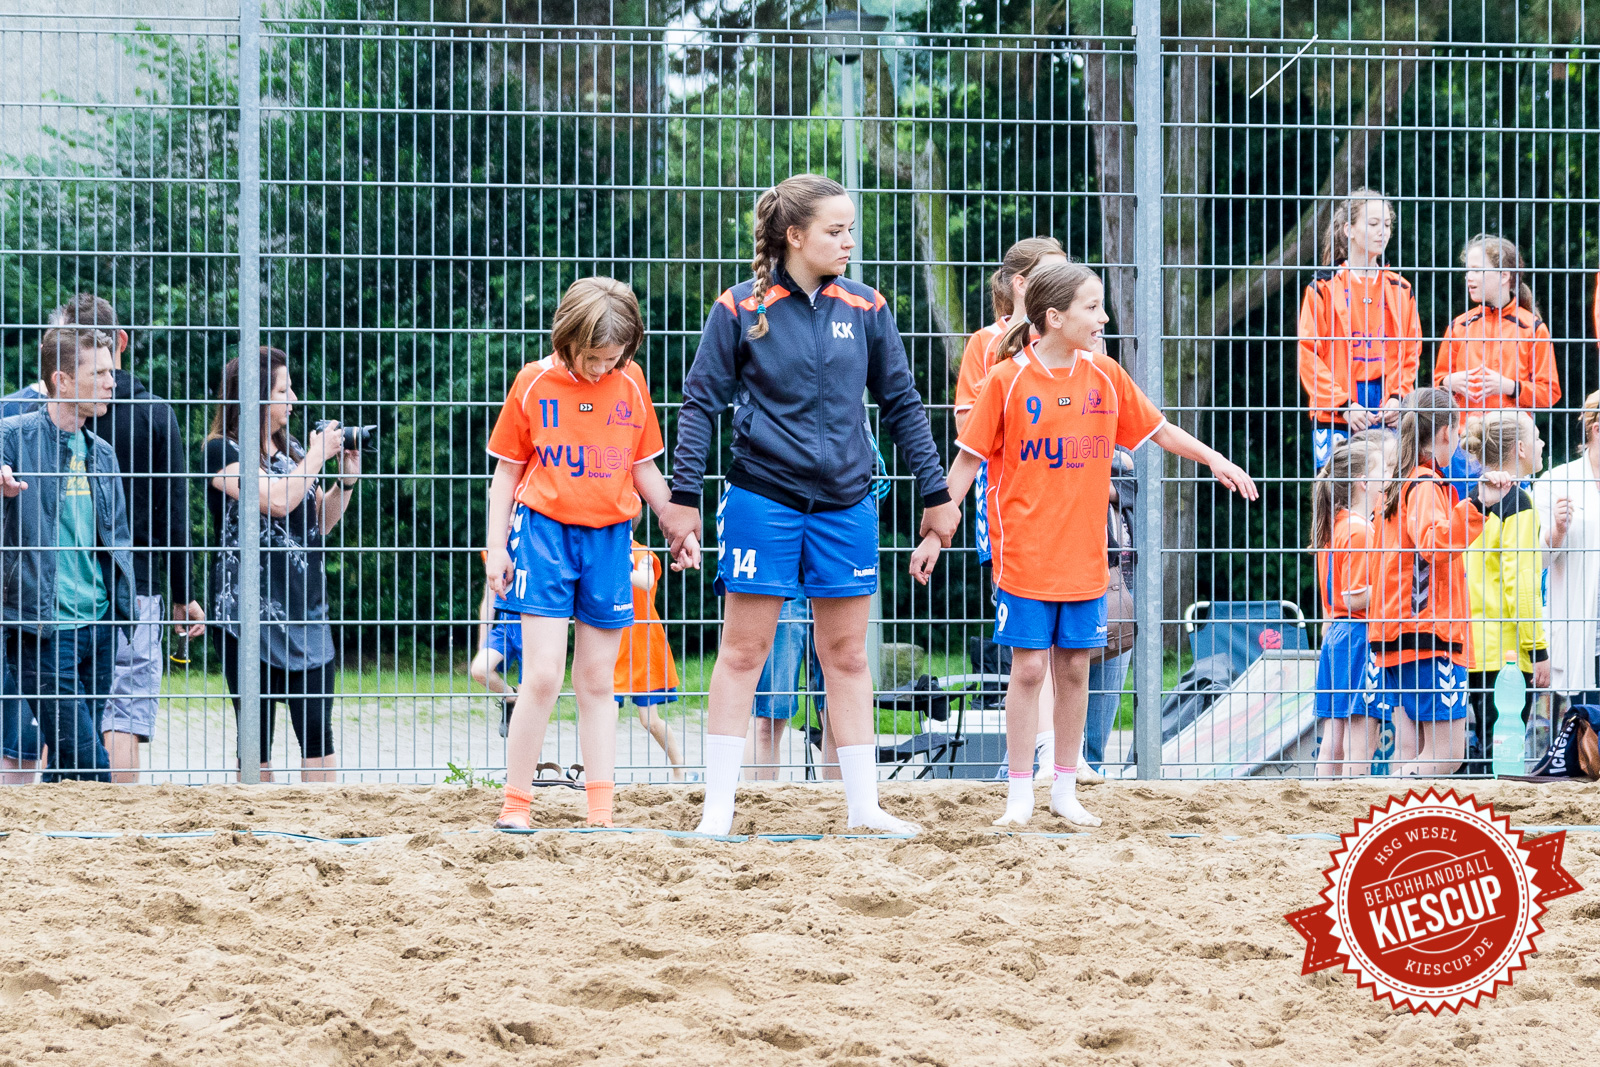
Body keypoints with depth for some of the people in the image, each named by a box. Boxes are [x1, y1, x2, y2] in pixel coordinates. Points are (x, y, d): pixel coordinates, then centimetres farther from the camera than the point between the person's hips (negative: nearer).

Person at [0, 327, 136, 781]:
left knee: (67, 760, 9)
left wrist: (125, 608, 13)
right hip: (43, 627, -6)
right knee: (86, 761, -11)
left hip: (99, 625, 6)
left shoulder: (101, 454, 16)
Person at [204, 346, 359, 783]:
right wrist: (317, 456, -7)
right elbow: (276, 500, -19)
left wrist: (346, 480, 6)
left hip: (305, 609, 6)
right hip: (249, 611, -6)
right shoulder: (223, 452, -5)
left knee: (316, 728, -3)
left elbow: (320, 522, 21)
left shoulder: (291, 451, 16)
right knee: (256, 733, -1)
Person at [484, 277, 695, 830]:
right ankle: (515, 804, -4)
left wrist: (679, 528, 14)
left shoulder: (631, 384, 4)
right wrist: (497, 547, 0)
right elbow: (507, 471, 4)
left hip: (609, 537, 3)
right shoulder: (534, 383, -3)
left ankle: (601, 812, 6)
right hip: (545, 532, -3)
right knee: (543, 677, -12)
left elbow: (644, 468, 16)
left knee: (597, 682, 6)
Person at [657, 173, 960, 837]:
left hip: (845, 503, 3)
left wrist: (936, 494, 11)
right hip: (763, 498, -3)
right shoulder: (741, 310, -4)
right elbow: (700, 402, -1)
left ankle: (863, 804, 14)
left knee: (847, 657, 8)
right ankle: (718, 808, 3)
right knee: (743, 652, -1)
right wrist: (683, 496, -5)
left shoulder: (865, 309, 5)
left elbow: (901, 404, 12)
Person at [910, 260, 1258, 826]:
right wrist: (936, 533, -3)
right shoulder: (1008, 380, -7)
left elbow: (1157, 430, 16)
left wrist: (1214, 460, 9)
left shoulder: (1105, 376, 4)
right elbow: (967, 459, -2)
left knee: (1075, 669, 8)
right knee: (1028, 669, -4)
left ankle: (1066, 790, 18)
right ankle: (1020, 795, 5)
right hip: (1024, 554, -4)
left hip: (1085, 554, 4)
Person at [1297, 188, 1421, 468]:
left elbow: (1411, 353, 16)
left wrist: (1398, 397, -1)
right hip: (1336, 420, -3)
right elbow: (1309, 355, -3)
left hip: (1387, 418, 3)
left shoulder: (1400, 290, 14)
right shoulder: (1324, 287, 2)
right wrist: (1343, 404, -11)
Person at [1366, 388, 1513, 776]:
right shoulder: (1427, 486, -10)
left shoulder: (1400, 486, 17)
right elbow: (1434, 543, -29)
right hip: (1430, 639, -9)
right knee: (1446, 753, -10)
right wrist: (1478, 504, -38)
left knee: (1411, 754, 6)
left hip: (1397, 636, 9)